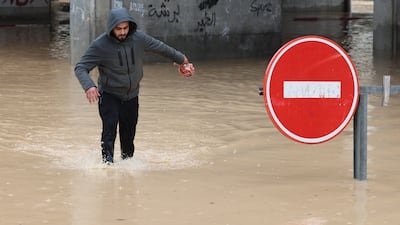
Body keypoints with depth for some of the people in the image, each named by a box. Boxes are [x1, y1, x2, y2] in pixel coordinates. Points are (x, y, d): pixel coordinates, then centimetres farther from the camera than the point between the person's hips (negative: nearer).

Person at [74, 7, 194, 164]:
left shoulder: (139, 38, -9)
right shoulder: (100, 45, -20)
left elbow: (161, 48, 9)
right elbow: (80, 68, -21)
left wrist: (181, 59, 23)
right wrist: (89, 86, -41)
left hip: (132, 96, 4)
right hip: (109, 96, -4)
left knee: (129, 134, 11)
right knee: (110, 128, -22)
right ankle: (107, 162, -23)